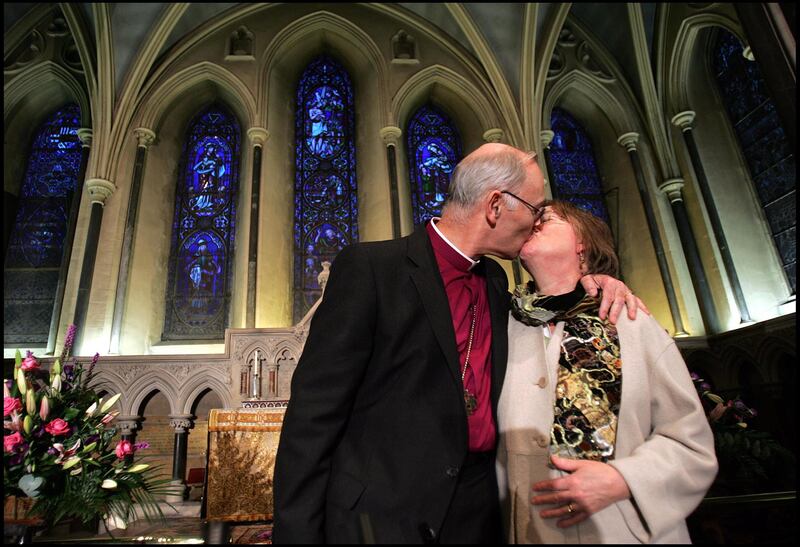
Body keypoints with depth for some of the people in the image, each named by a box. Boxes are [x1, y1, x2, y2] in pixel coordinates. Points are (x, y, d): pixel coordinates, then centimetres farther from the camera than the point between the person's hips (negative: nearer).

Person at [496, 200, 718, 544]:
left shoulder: (633, 325, -3)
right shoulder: (503, 328, -2)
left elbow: (691, 444, -3)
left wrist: (621, 479, -16)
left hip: (631, 529, 0)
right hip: (533, 530, 1)